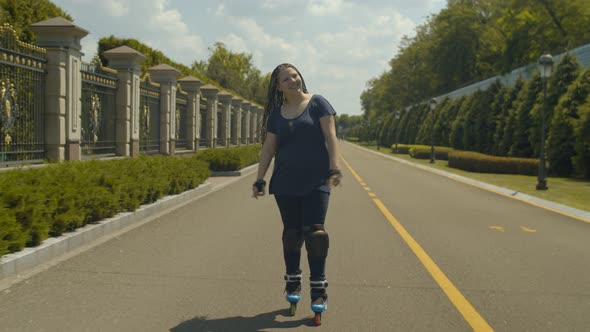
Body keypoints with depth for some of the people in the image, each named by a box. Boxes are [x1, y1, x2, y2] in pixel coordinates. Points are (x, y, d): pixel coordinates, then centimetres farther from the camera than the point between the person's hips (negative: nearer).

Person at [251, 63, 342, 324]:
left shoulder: (317, 103, 1)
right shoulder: (276, 114, 11)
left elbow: (330, 137, -6)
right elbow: (268, 147, 9)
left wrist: (334, 169, -16)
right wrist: (259, 180, 4)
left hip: (315, 182, -3)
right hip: (285, 183, 3)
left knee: (314, 233, -9)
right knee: (292, 233, 8)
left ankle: (318, 290, -2)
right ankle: (293, 283, 22)